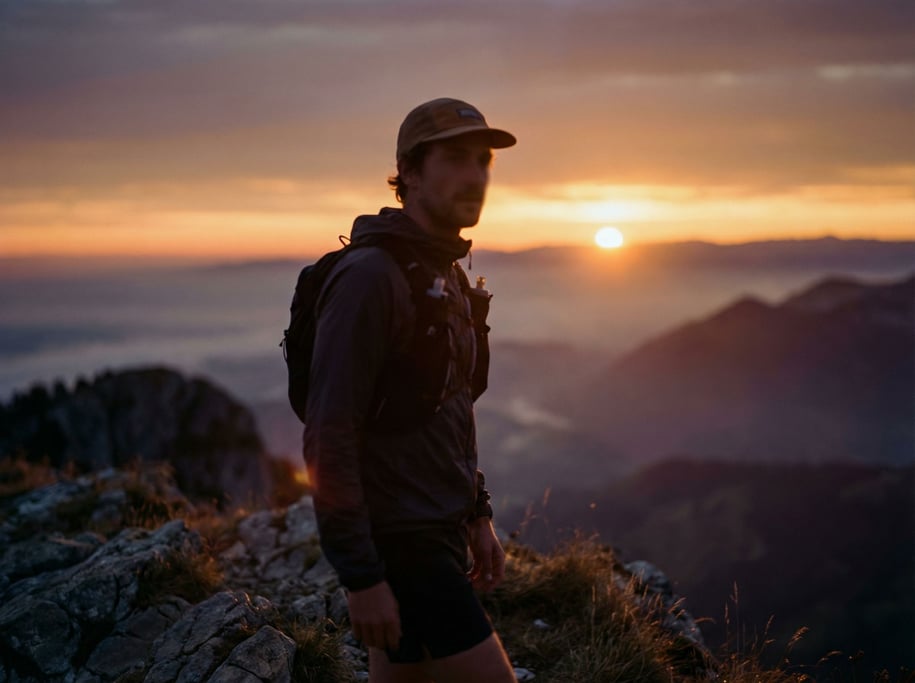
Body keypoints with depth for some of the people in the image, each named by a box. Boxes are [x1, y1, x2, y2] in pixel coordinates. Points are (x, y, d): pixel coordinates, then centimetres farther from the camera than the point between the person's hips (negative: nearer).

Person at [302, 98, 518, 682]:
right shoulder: (368, 278, -21)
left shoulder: (445, 277, 10)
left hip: (435, 531, 9)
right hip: (396, 543, -9)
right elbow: (329, 436, -24)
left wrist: (478, 516, 18)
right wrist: (362, 578, -23)